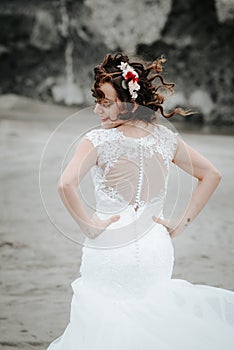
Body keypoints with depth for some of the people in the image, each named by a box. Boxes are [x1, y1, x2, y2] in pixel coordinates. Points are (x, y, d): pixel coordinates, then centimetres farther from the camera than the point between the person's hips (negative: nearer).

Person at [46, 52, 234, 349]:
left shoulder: (97, 141, -14)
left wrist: (87, 225, -13)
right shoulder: (165, 138, 0)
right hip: (157, 250, 4)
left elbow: (66, 184, -28)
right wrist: (181, 223, 8)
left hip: (109, 250, -4)